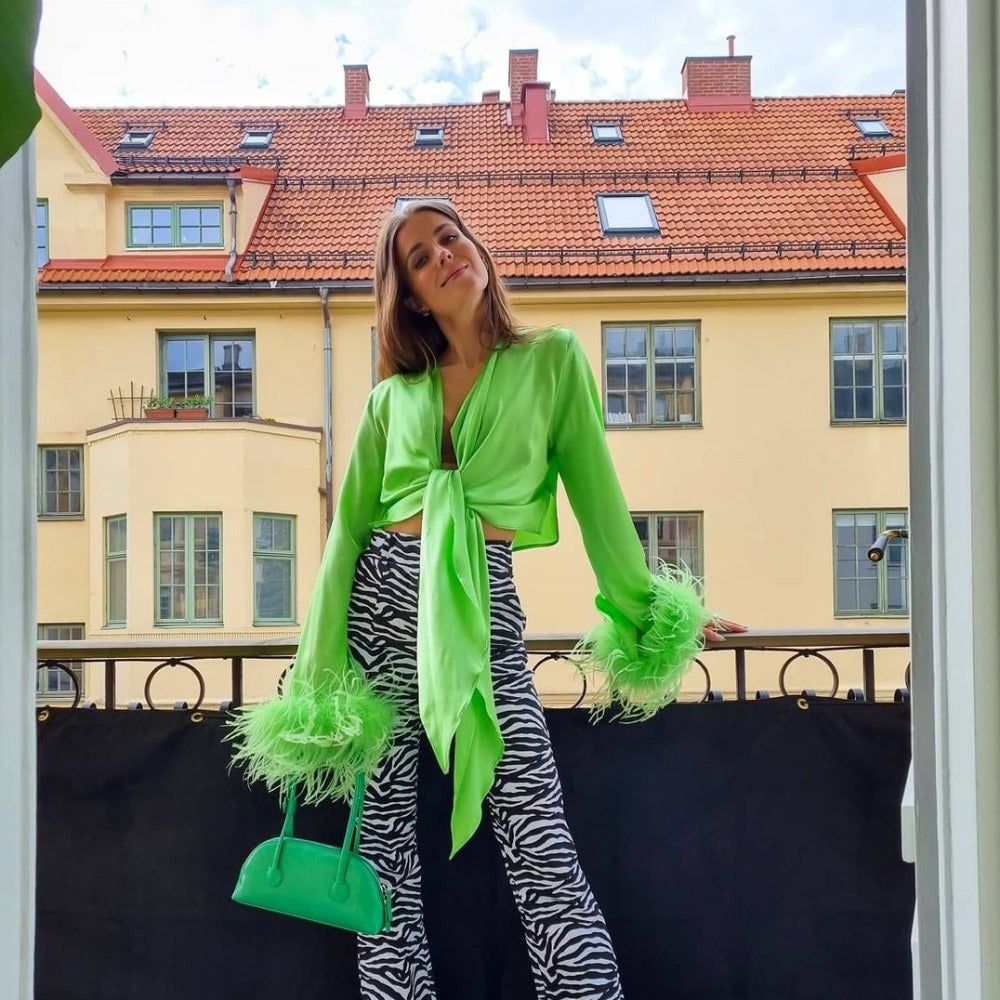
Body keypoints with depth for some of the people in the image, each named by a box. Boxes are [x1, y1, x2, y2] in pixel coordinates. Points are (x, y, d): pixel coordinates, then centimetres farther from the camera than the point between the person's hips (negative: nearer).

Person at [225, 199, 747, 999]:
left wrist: (646, 614, 6)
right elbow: (348, 528, 8)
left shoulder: (552, 359, 5)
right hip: (382, 595, 3)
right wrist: (317, 673, 3)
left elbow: (597, 494, 6)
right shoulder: (392, 396, 11)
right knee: (383, 841, 7)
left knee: (540, 844, -11)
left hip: (483, 604, -3)